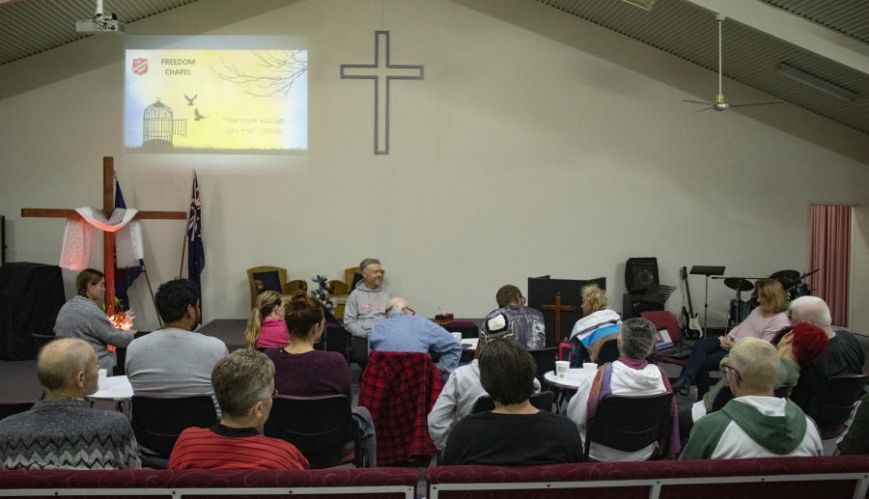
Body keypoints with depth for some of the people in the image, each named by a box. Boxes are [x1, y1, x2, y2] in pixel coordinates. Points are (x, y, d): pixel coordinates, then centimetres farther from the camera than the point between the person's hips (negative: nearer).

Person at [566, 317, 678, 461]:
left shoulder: (605, 373, -25)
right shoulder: (659, 374, -13)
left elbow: (576, 417, -20)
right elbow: (671, 414, -1)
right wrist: (673, 451, 16)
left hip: (604, 456, -4)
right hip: (643, 455, 4)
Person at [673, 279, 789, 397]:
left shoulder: (780, 321, -13)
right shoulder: (759, 310, 15)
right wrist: (729, 337, -2)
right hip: (731, 342, 8)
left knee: (701, 363, -19)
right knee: (700, 344, -21)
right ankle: (686, 379, -28)